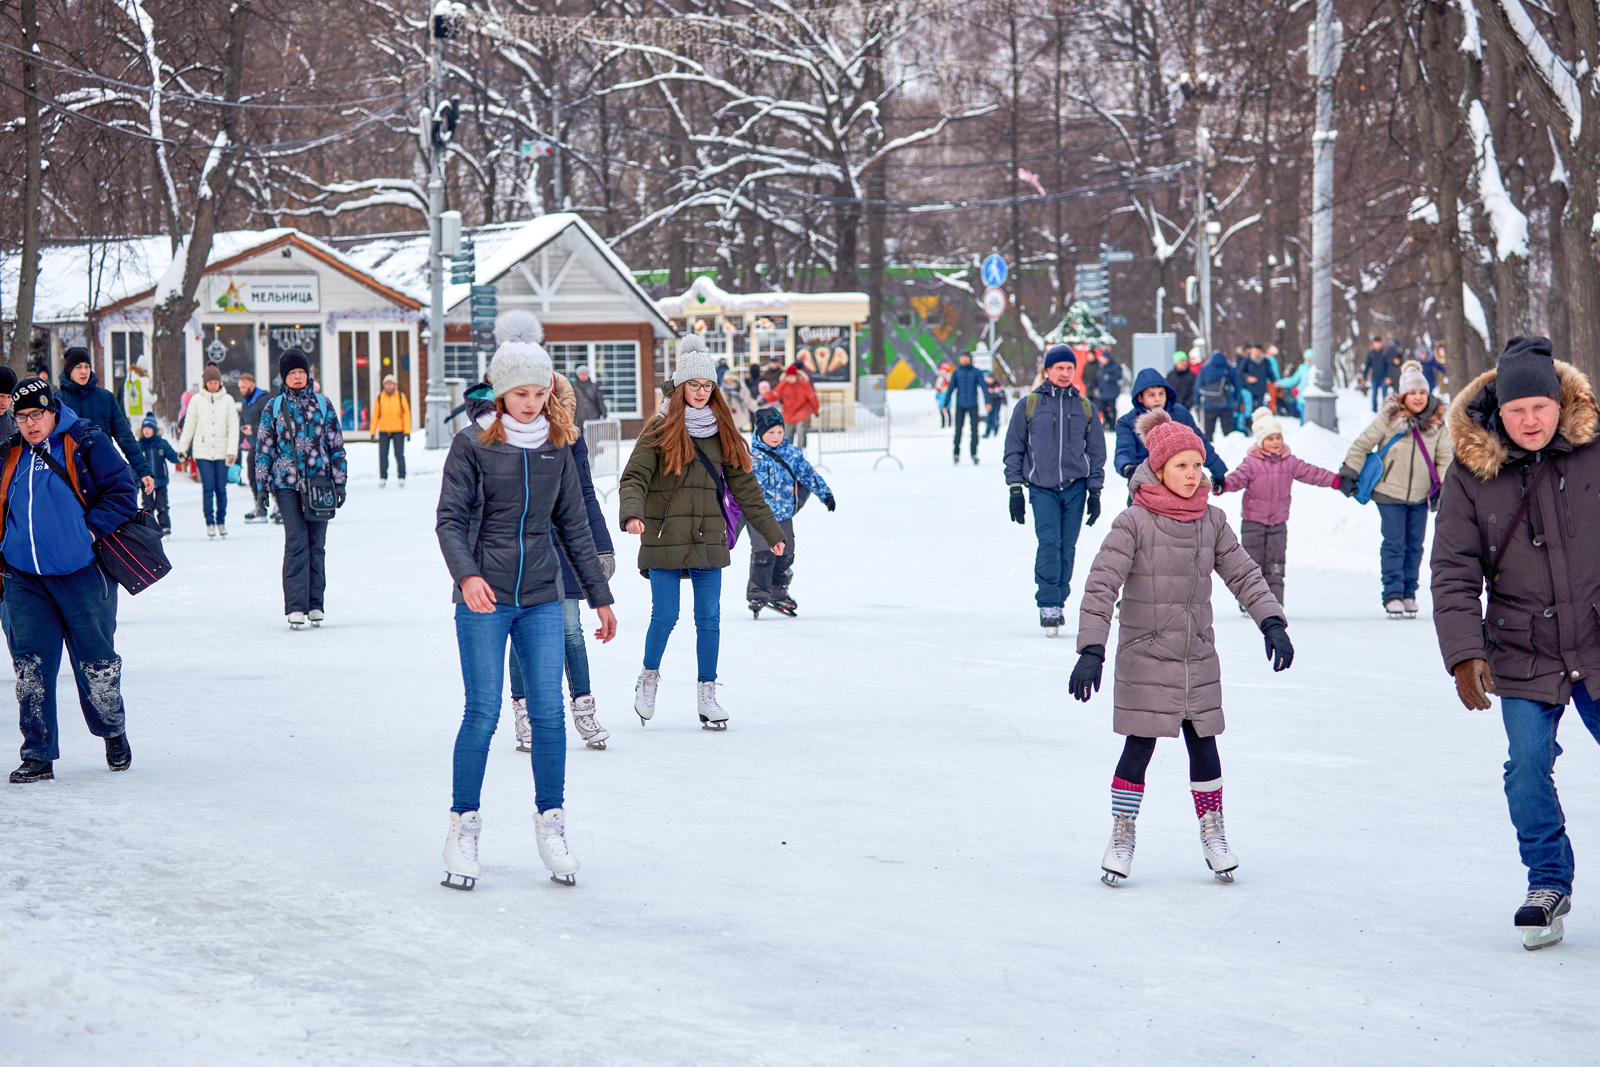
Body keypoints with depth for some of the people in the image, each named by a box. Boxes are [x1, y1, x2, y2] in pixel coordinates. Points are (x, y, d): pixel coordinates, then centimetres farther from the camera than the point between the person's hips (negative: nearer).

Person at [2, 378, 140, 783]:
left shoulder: (85, 444, -3)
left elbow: (121, 491, -4)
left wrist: (93, 530, -13)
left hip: (81, 574, -4)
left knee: (95, 661, 3)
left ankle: (113, 732, 29)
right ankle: (38, 756, 4)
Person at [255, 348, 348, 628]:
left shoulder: (323, 405, 8)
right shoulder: (274, 408, 6)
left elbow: (336, 445, 11)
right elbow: (264, 448, 8)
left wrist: (339, 482, 7)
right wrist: (262, 487, 3)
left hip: (319, 482, 2)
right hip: (287, 484, -2)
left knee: (316, 544, 4)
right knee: (296, 542, -11)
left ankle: (315, 604, 12)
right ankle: (295, 607, -10)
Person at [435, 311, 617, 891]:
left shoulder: (556, 446, 8)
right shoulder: (473, 444, -3)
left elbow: (574, 526, 15)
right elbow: (449, 519, -7)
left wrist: (600, 596, 15)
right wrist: (468, 575, -24)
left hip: (542, 598, 3)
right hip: (484, 601, -3)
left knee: (549, 713, -1)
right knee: (483, 713, -5)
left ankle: (551, 825, 10)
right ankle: (463, 827, 6)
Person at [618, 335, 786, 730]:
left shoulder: (722, 432, 10)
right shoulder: (660, 430, -3)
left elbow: (744, 485, 16)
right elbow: (634, 478, -11)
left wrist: (771, 531, 17)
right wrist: (632, 514, -30)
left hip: (708, 541, 4)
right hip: (664, 541, -3)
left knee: (709, 618, 2)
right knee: (665, 617, -2)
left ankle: (707, 694, 12)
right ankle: (649, 677, 23)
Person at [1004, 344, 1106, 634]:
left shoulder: (1085, 407, 10)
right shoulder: (1028, 405, 5)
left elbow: (1096, 452, 14)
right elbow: (1014, 449, 7)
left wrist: (1095, 491, 8)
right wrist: (1015, 489, 1)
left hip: (1075, 488, 2)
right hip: (1042, 489, -2)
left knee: (1067, 548, 2)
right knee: (1049, 543, -15)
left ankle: (1059, 603, 13)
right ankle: (1048, 606, -14)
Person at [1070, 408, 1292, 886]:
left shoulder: (1212, 522, 4)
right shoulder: (1133, 523, -11)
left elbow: (1243, 574, 7)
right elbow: (1101, 586, -14)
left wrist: (1272, 623, -7)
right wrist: (1091, 649, -21)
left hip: (1198, 657, 4)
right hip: (1144, 656, -4)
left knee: (1203, 744, 8)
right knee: (1139, 748, -1)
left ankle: (1213, 833, 21)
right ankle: (1122, 837, 12)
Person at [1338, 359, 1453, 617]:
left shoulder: (1436, 422, -1)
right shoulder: (1389, 418, -10)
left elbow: (1444, 457, 7)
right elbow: (1362, 444, -3)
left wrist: (1441, 487, -1)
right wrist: (1349, 474, -4)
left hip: (1421, 496, 3)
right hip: (1390, 492, -3)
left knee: (1415, 545, 7)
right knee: (1394, 545, -5)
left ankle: (1409, 593, 17)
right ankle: (1393, 595, -2)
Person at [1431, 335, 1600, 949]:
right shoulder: (1470, 472, -4)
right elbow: (1454, 573, -3)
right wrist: (1464, 654, -11)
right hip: (1523, 656, 0)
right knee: (1528, 767, -4)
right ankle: (1548, 882, 15)